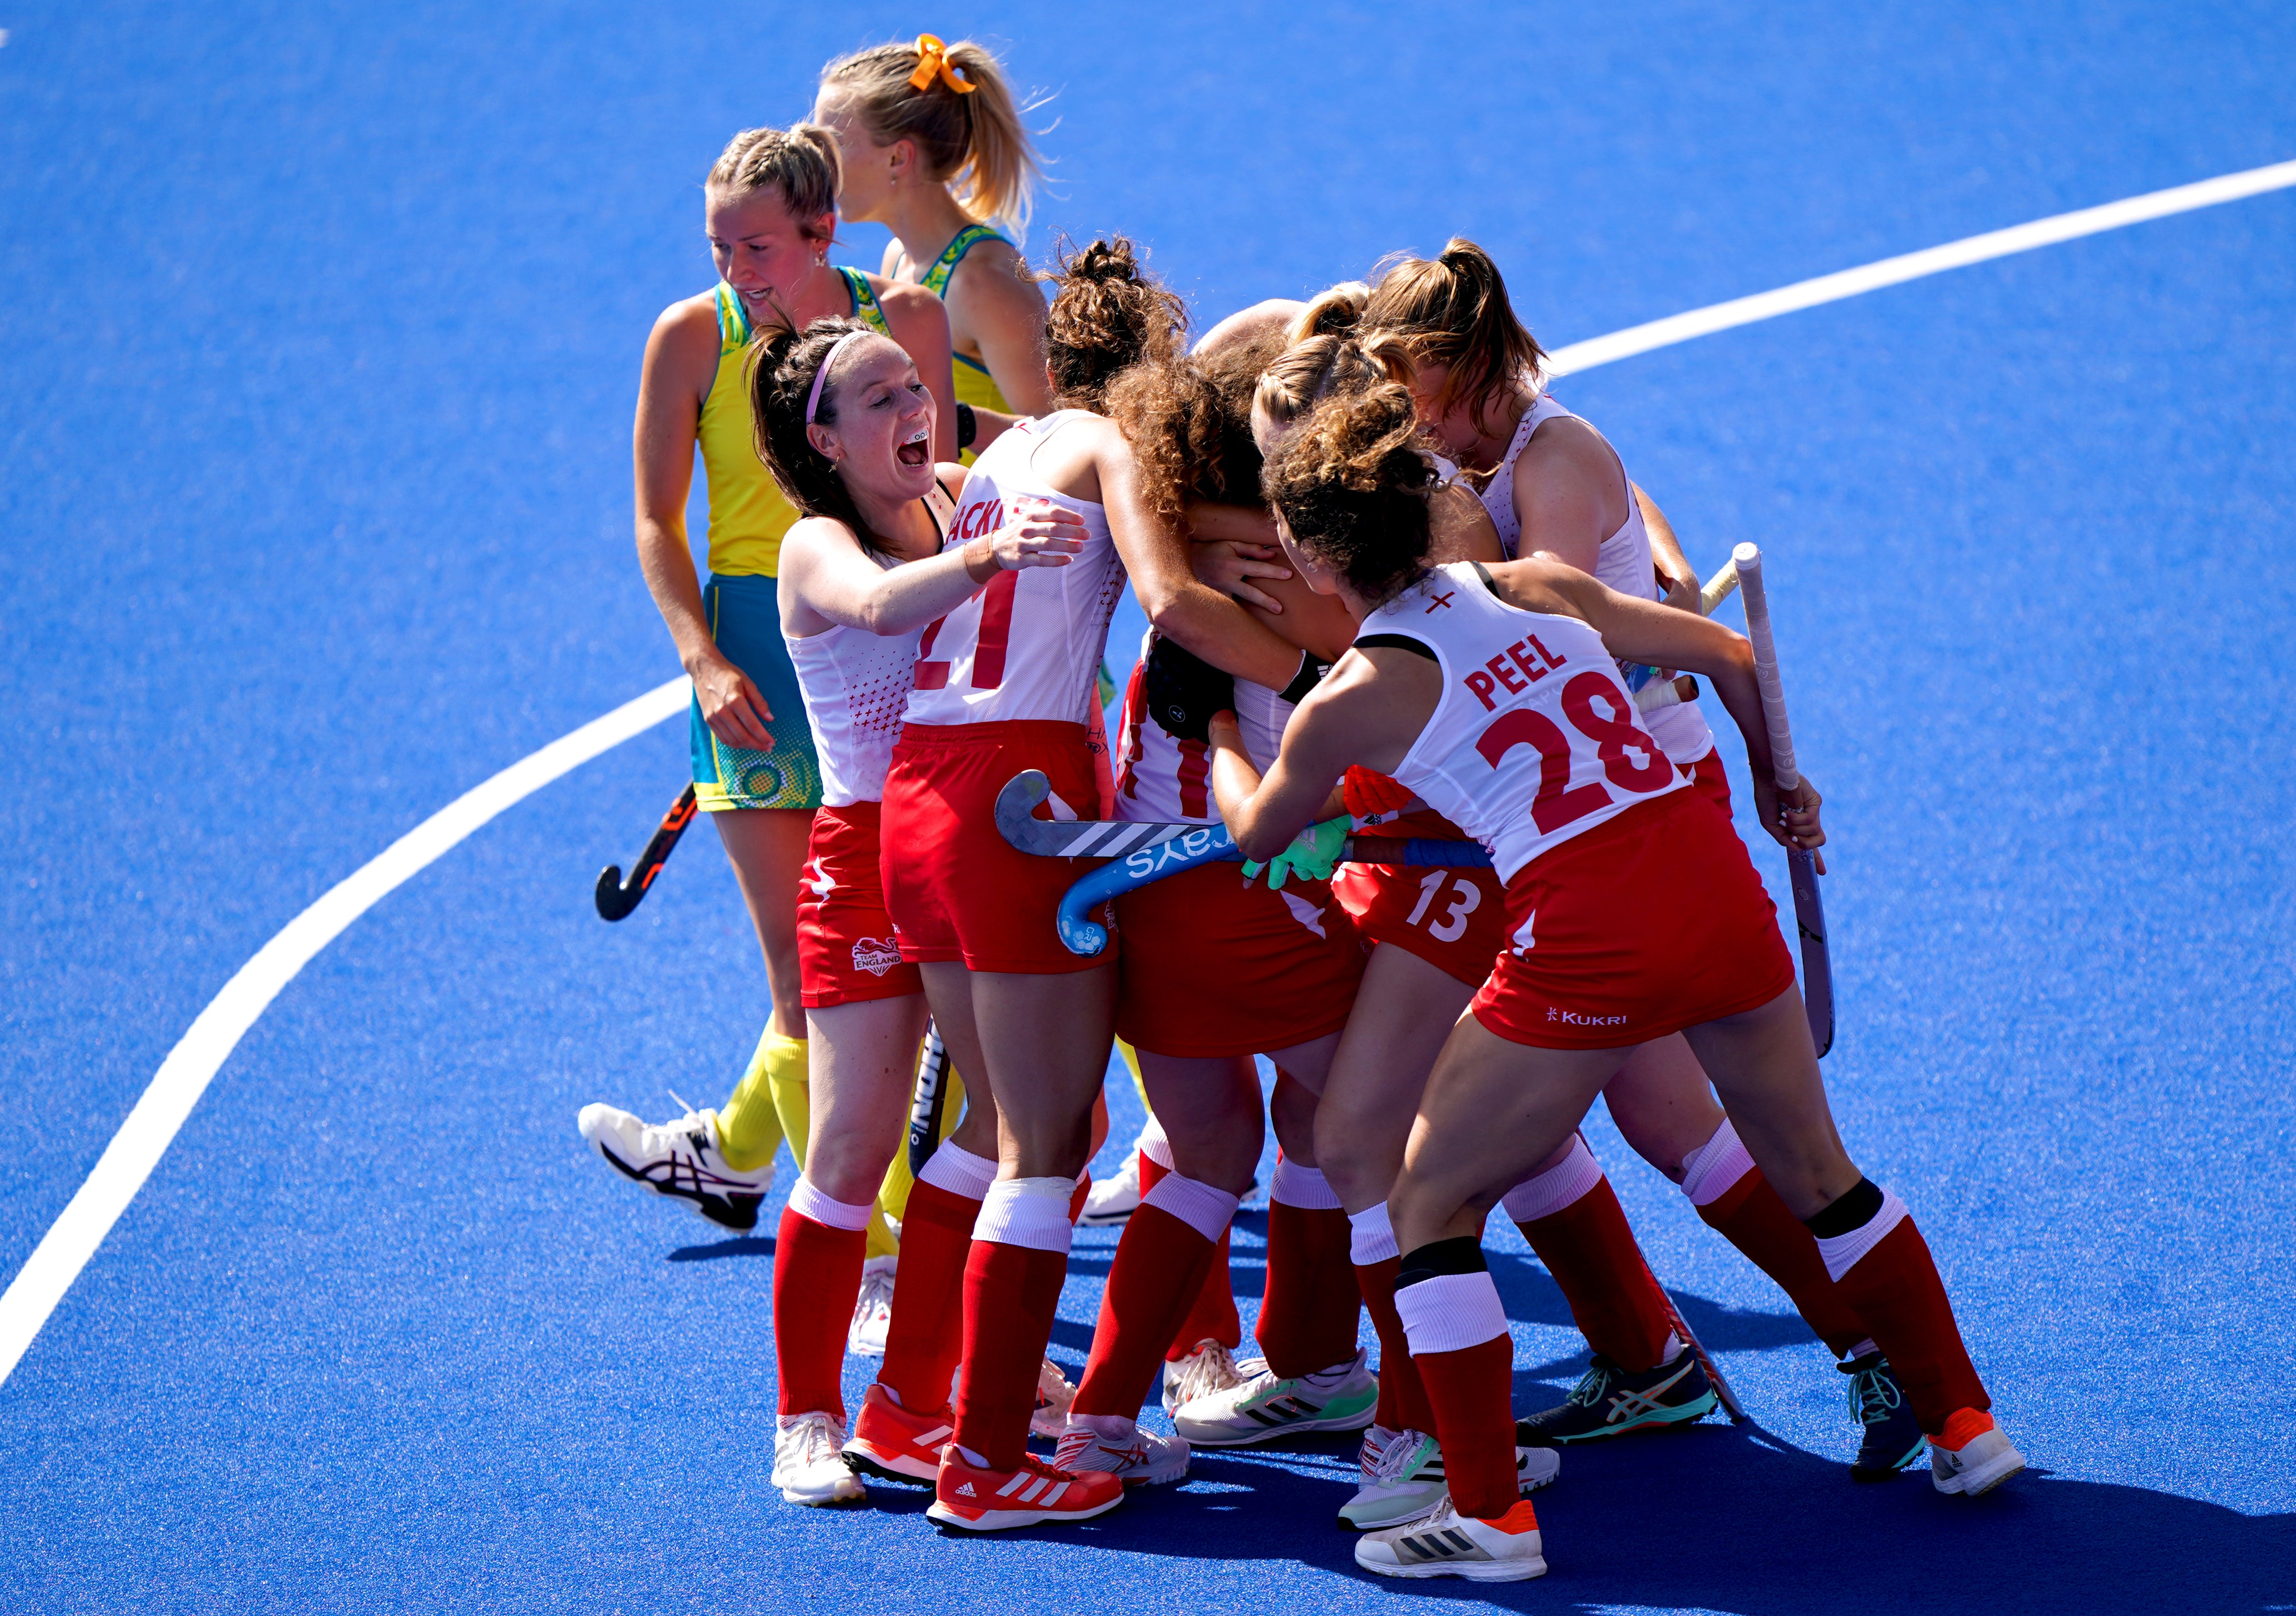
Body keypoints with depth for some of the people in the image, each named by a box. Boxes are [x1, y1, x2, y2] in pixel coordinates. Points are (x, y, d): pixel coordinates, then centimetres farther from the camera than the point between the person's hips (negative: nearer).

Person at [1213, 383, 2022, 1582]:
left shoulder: (1351, 703, -1)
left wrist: (1216, 733, 39)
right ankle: (1963, 1426, 33)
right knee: (1819, 1177, 25)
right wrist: (1774, 785, 35)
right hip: (1716, 884, 6)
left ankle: (1490, 1515, 7)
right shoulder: (1535, 589, 10)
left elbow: (1255, 832, 19)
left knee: (1430, 1204, 11)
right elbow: (1727, 656, 17)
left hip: (1588, 938, -6)